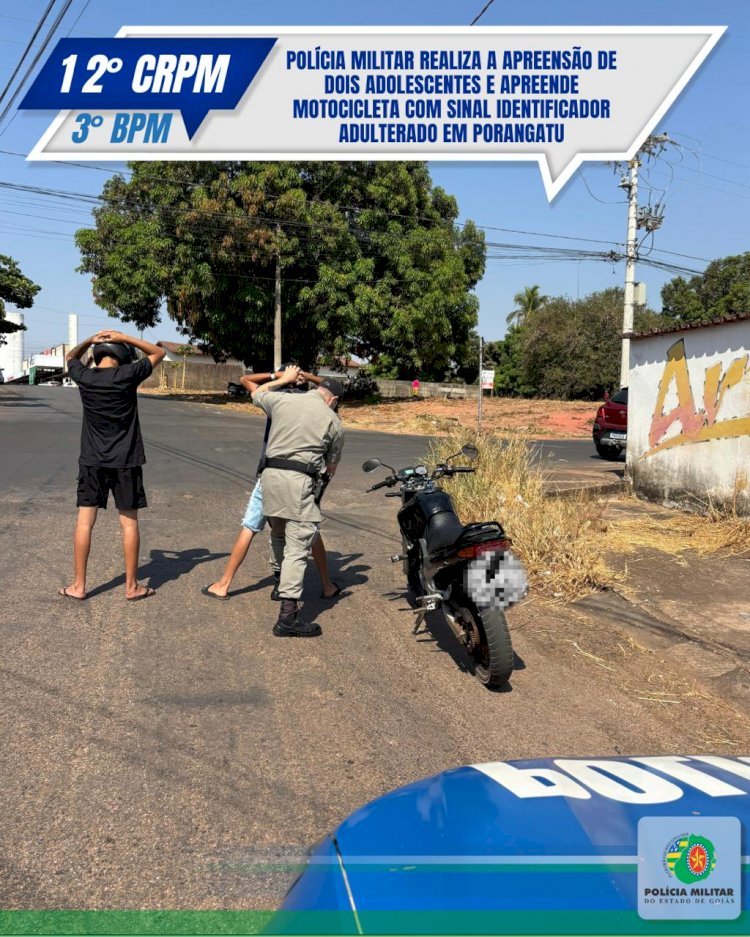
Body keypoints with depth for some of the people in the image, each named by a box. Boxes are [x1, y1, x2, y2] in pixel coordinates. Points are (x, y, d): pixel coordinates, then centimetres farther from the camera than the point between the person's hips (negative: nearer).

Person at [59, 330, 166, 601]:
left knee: (84, 521, 6)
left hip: (92, 461, 2)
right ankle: (132, 586, 10)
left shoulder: (84, 377, -1)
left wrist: (90, 340, 8)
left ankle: (78, 586, 10)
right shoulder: (127, 375, -9)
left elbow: (70, 357, 23)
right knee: (129, 522, 5)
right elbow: (158, 353, 5)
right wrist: (124, 338, 0)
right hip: (125, 462, -2)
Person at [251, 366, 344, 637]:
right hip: (299, 481, -5)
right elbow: (332, 465, 15)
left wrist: (284, 379, 45)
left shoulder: (282, 400, 12)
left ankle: (283, 584, 44)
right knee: (298, 546, -7)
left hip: (270, 473, 5)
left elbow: (256, 394, 34)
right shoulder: (333, 422, 5)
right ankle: (288, 616, -13)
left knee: (279, 535, 25)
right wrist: (324, 477, 36)